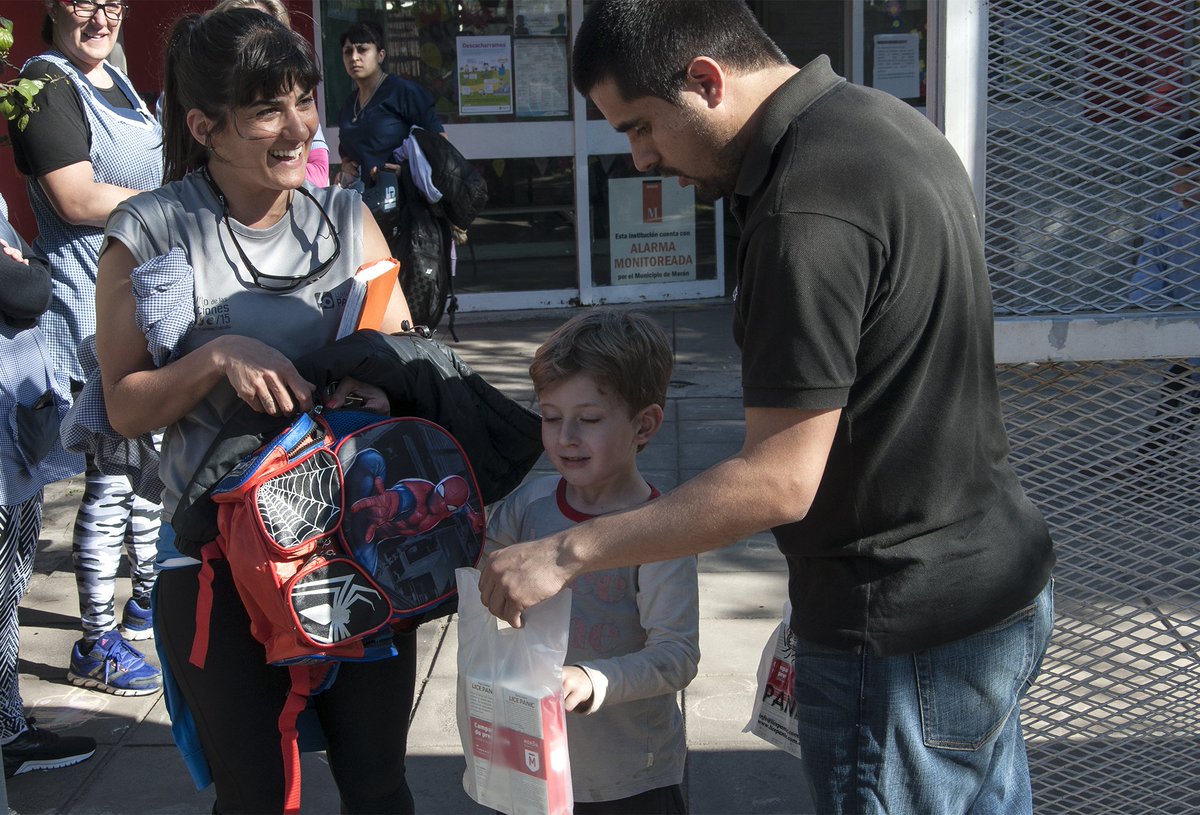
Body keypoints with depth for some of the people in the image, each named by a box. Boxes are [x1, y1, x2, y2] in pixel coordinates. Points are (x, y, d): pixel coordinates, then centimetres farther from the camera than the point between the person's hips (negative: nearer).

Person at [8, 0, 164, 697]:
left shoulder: (116, 80, 15)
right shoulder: (45, 83, -14)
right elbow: (77, 199, -23)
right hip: (93, 308, -9)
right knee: (112, 478, -5)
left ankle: (149, 595, 35)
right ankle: (98, 645, 7)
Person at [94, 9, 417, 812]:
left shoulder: (348, 217, 2)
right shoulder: (149, 235, -8)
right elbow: (125, 407, -5)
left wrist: (380, 383, -14)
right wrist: (216, 358, -22)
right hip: (220, 562, -3)